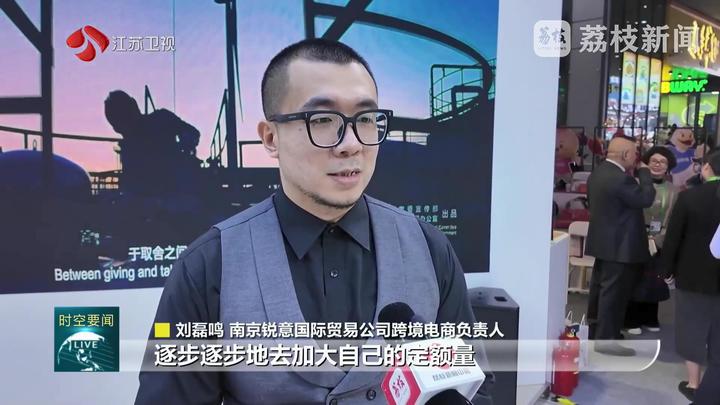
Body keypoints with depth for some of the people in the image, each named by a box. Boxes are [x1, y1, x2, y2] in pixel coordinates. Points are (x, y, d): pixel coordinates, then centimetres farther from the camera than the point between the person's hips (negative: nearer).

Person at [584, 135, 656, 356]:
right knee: (614, 293, -3)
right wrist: (644, 172, -5)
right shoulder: (621, 178, -23)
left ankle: (593, 332, 27)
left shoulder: (597, 173, 8)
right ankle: (605, 339, 2)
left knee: (600, 289, 17)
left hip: (602, 242, 10)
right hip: (619, 246, -10)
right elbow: (646, 199, -15)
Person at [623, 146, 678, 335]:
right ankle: (632, 320, 16)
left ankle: (650, 318, 29)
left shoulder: (673, 191, 3)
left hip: (661, 243, 4)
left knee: (654, 281, 13)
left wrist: (659, 238, -6)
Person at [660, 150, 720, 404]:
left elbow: (673, 237, -10)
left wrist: (667, 269, 2)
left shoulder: (689, 196, -13)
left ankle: (694, 384, 17)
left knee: (692, 329, 11)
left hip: (693, 274, -2)